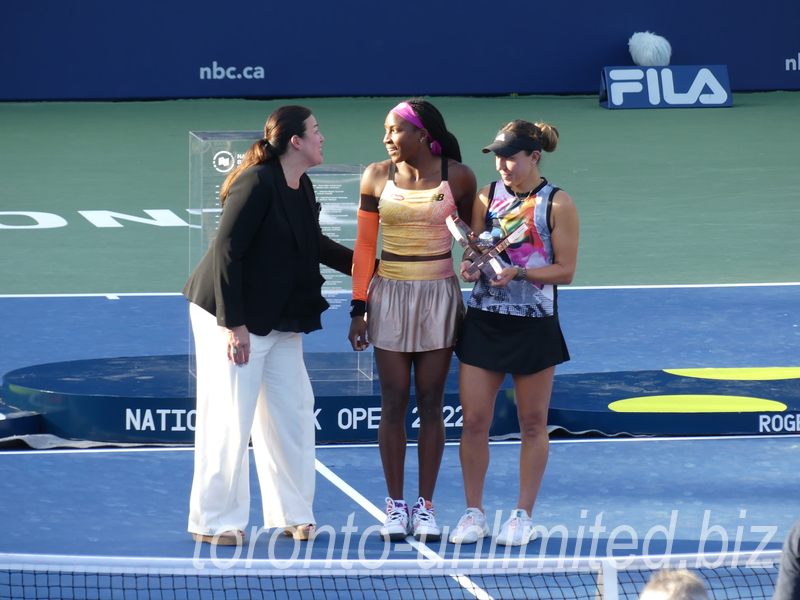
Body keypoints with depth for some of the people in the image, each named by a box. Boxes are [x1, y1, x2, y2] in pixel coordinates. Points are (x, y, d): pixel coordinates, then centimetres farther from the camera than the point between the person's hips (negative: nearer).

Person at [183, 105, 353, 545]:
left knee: (292, 413, 8)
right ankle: (214, 522, 7)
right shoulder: (257, 183, -19)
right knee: (229, 418, -4)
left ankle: (293, 515, 19)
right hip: (231, 317, -8)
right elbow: (226, 253, -21)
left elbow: (316, 246, 24)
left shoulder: (302, 188, 6)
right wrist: (234, 324, -23)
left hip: (281, 320, 8)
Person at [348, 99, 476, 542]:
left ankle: (425, 505, 10)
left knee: (431, 403, 3)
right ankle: (395, 505, 9)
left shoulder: (457, 177, -4)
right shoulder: (377, 177, 0)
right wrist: (359, 308, 0)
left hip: (440, 297, -1)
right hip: (390, 296, 1)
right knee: (393, 403, 1)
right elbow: (364, 245, 3)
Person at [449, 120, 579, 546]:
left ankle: (523, 516, 16)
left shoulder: (557, 204, -5)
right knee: (473, 420, 1)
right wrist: (471, 267, -10)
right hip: (483, 321, 3)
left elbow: (565, 270, -7)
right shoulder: (487, 197, 5)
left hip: (533, 326, -3)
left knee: (532, 423, 6)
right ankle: (474, 513, 12)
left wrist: (517, 273, -19)